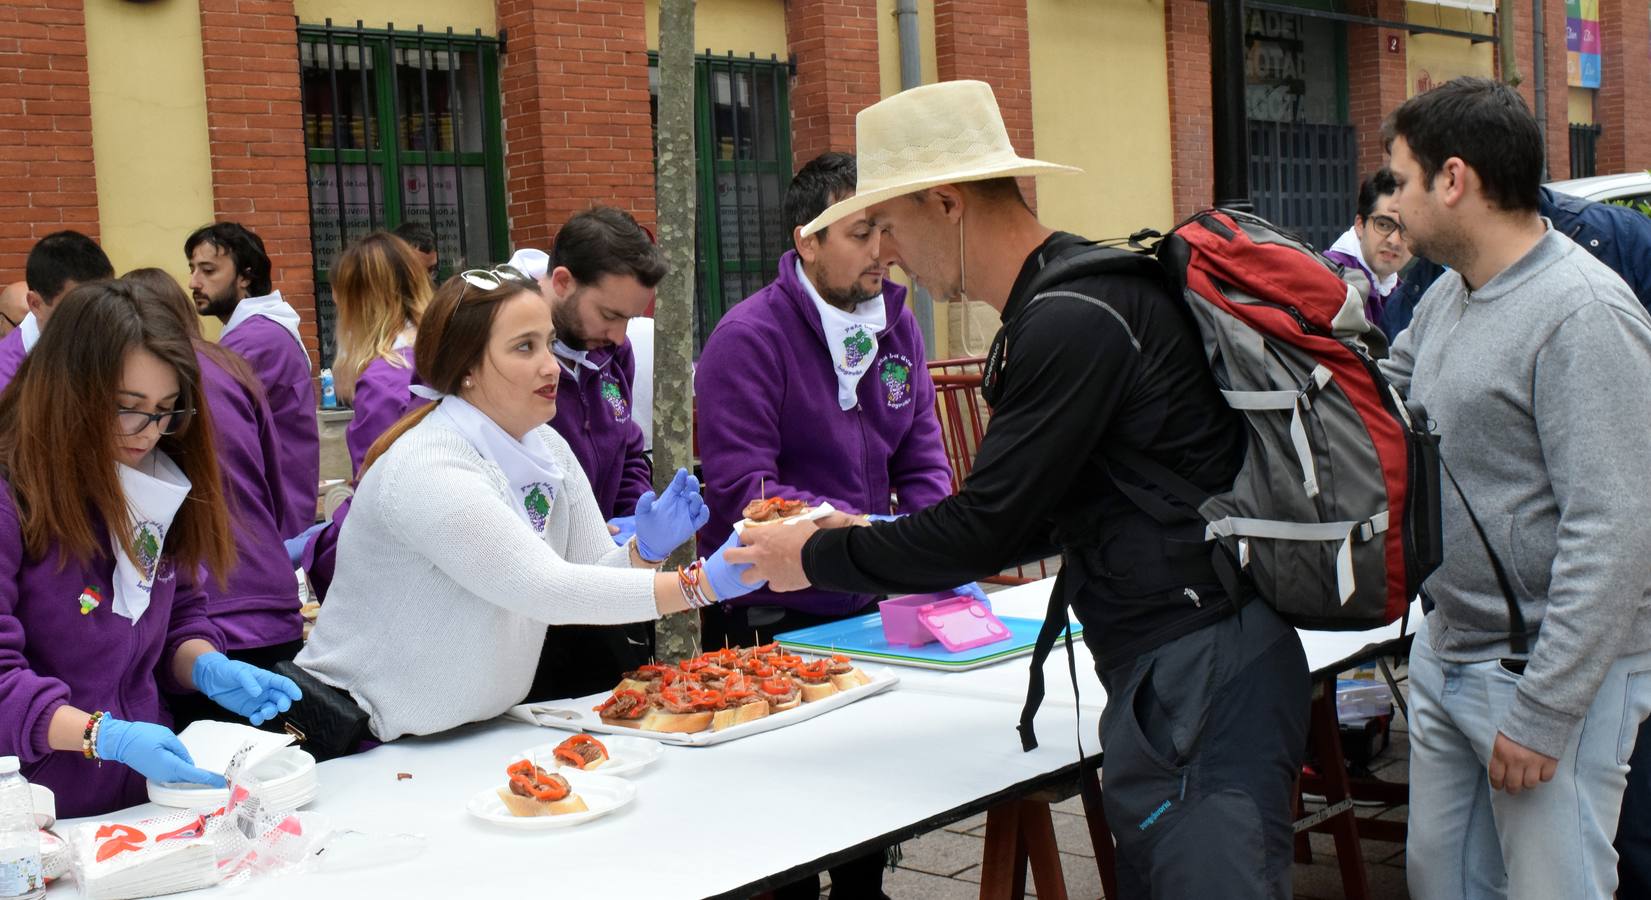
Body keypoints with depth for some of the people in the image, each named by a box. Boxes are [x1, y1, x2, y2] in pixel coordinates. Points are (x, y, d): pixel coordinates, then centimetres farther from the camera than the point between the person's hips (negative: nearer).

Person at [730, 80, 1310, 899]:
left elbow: (992, 528, -17)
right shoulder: (1056, 307, 14)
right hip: (1166, 671, 10)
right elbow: (1034, 516, 21)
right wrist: (880, 541, 16)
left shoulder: (1076, 321, -18)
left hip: (1201, 670, -10)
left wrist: (819, 558, -3)